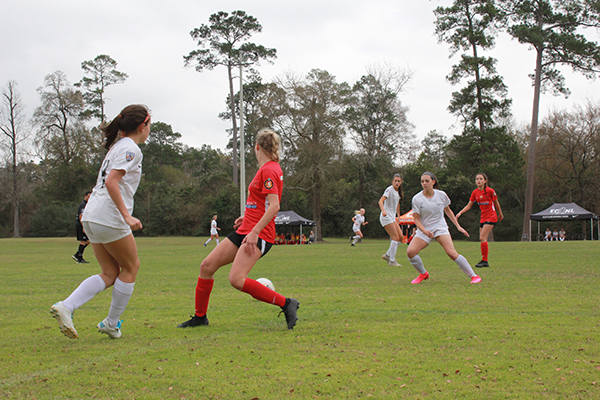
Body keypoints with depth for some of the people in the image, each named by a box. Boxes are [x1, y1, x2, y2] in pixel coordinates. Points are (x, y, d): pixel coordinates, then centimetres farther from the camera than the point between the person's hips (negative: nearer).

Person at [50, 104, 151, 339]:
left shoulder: (117, 146, 20)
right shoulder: (130, 149, -9)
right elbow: (111, 182, -20)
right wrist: (127, 216, -24)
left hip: (91, 217, 9)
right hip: (109, 217, -9)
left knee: (110, 273, 11)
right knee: (130, 267, 8)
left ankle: (66, 307, -5)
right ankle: (111, 323, 15)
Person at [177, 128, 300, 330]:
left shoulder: (268, 170, -13)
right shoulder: (268, 168, 15)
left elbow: (274, 206, -22)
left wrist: (255, 232, -27)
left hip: (259, 234, -10)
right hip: (245, 230, 10)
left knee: (236, 279, -25)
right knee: (207, 266, 6)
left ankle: (287, 304, -15)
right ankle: (200, 317, 20)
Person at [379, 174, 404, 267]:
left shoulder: (398, 192, 13)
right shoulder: (389, 189, -13)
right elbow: (381, 201, -26)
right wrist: (383, 210, -43)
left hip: (392, 217, 9)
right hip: (386, 217, -9)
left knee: (400, 237, 4)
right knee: (395, 238, -13)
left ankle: (387, 255, 15)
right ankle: (392, 261, -9)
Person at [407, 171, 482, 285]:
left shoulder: (441, 195, -3)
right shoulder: (417, 199, -7)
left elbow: (448, 211, 14)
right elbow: (416, 219, -6)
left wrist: (458, 226, 12)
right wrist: (425, 231, -23)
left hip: (440, 228, -1)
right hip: (424, 230, 1)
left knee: (451, 253, -22)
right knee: (410, 251, -19)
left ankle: (473, 276, -12)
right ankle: (423, 274, 8)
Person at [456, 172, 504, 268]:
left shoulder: (490, 191, -11)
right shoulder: (475, 193, 3)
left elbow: (496, 203, 2)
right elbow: (469, 206, 9)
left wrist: (500, 214, 14)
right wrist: (460, 213, -6)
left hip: (491, 217, -6)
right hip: (483, 218, 6)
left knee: (482, 238, -17)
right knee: (483, 239, 5)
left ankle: (484, 261, -13)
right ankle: (485, 261, 10)